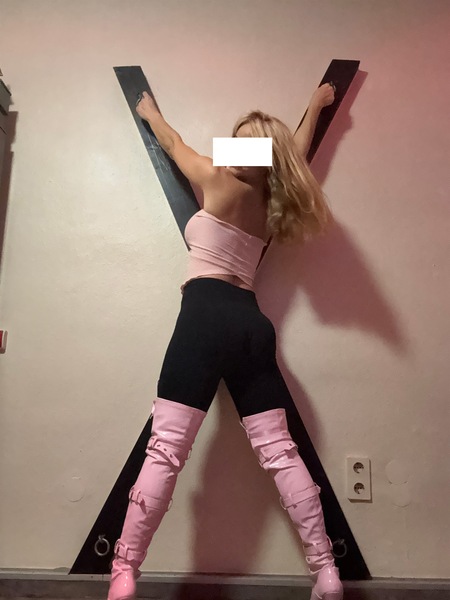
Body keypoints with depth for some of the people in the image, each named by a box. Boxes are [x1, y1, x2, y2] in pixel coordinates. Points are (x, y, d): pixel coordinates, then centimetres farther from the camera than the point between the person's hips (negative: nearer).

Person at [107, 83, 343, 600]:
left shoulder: (219, 181, 5)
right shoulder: (273, 202, 20)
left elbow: (172, 144, 23)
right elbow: (297, 151, 40)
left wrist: (149, 111, 44)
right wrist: (316, 106, 56)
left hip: (208, 314, -6)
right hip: (251, 323, 7)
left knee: (166, 448, -9)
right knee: (279, 450, 4)